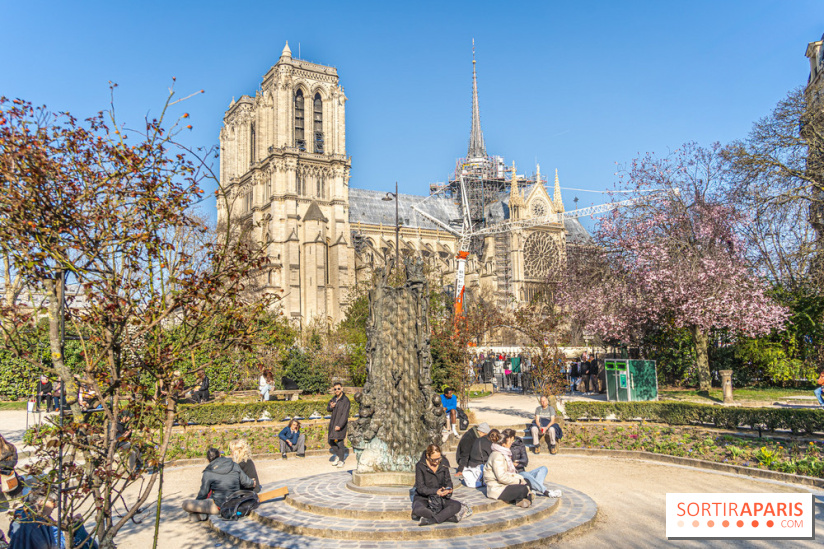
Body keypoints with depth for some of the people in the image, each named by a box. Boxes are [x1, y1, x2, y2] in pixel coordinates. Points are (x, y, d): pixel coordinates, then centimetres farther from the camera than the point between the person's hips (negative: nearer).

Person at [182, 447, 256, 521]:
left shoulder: (208, 473, -7)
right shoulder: (234, 466, 3)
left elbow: (203, 493, -1)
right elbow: (246, 482, 7)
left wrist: (196, 501, 19)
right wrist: (252, 483, 30)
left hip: (219, 506, -6)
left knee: (185, 504, -5)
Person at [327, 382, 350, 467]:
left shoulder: (345, 400, -13)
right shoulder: (334, 398, 8)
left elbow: (345, 414, -17)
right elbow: (328, 409, 18)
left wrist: (339, 425, -23)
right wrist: (330, 407, -6)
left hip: (341, 423, -7)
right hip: (333, 422, 7)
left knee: (340, 442, -5)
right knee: (331, 441, 10)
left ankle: (341, 461, 7)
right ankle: (337, 455, 29)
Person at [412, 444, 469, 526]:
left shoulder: (443, 465, 2)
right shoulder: (420, 466, -10)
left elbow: (448, 481, 10)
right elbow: (420, 488, -13)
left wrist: (449, 489, -15)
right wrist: (436, 491, -27)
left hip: (440, 498, 3)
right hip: (423, 498, -3)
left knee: (457, 505, -25)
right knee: (417, 510, -39)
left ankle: (430, 520, -30)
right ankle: (452, 517, -30)